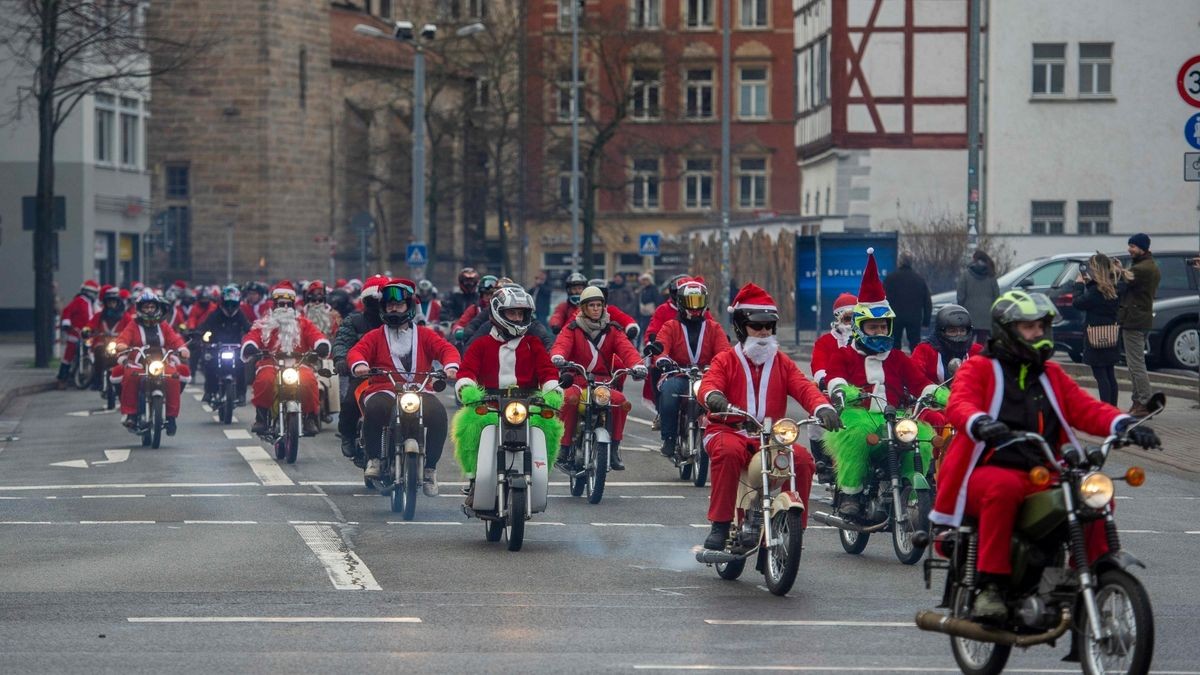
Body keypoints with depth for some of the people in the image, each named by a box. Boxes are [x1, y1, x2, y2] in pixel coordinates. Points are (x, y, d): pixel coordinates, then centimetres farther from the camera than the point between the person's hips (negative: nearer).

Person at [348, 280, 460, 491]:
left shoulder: (424, 335, 19)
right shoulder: (375, 336, 18)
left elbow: (446, 348, 5)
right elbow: (357, 351, 0)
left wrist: (450, 366, -19)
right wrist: (359, 364, -25)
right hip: (384, 390, 0)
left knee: (438, 413, -31)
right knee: (375, 409, -37)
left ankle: (430, 467, -15)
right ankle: (374, 458, -15)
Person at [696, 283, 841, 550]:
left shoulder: (782, 363, 17)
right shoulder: (725, 360, 8)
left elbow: (803, 387, 0)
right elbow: (709, 383, -12)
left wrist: (822, 407, -22)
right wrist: (712, 395, -39)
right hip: (729, 432, -3)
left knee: (803, 458, -24)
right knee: (729, 451, -37)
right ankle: (720, 525, -31)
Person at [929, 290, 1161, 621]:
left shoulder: (1051, 374, 24)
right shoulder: (979, 368, 6)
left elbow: (1084, 408, 11)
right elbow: (958, 404, -13)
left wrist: (1123, 424, -10)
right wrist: (980, 423, -38)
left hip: (1044, 477, 5)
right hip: (989, 470, -5)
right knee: (1004, 487, -39)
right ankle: (990, 587, -36)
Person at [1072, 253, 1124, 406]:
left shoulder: (1097, 290, -20)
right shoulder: (1112, 288, 5)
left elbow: (1077, 303, -15)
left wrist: (1079, 284, -3)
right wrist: (1088, 283, 8)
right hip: (1110, 336, 8)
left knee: (1100, 376, -5)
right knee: (1110, 375, 14)